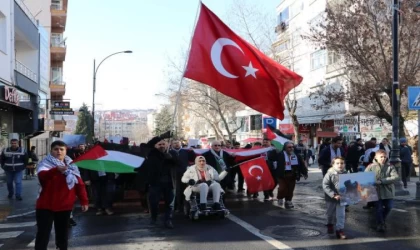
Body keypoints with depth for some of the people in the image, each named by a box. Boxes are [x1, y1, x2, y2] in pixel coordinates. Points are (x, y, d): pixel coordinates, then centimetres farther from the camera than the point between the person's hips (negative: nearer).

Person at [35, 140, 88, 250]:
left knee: (62, 234, 14)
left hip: (65, 206, 4)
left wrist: (84, 201, 1)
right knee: (43, 234, -4)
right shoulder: (45, 164, -7)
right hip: (46, 206, -4)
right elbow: (42, 176, -31)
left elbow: (79, 184, 6)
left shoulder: (71, 166, 6)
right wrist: (56, 170, -49)